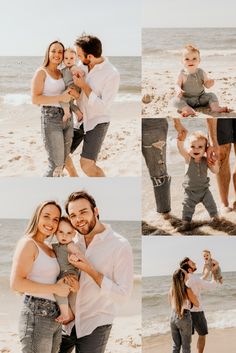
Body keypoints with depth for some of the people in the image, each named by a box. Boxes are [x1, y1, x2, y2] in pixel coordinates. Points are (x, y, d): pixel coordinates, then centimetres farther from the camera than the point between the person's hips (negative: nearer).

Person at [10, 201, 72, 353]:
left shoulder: (50, 249, 15)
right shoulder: (28, 243, -9)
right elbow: (16, 283, -19)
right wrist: (54, 288, -15)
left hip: (55, 316, 8)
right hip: (36, 315, -8)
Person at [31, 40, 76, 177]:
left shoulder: (62, 73, 13)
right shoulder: (41, 72, -6)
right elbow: (35, 99, -14)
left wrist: (70, 94, -1)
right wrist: (60, 98, -18)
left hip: (67, 118, 7)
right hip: (51, 119, -7)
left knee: (62, 162, 10)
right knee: (56, 165, -10)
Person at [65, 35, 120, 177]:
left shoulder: (112, 74, -23)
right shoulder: (83, 66, -5)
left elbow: (103, 107, -24)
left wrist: (84, 86, -24)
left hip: (97, 123, -6)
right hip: (80, 119, 6)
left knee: (87, 165, -20)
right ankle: (74, 177, 37)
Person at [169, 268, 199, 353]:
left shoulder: (171, 290, 1)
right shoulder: (187, 290, -13)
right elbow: (197, 304, -1)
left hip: (173, 317, 5)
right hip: (184, 317, -5)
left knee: (176, 345, 15)